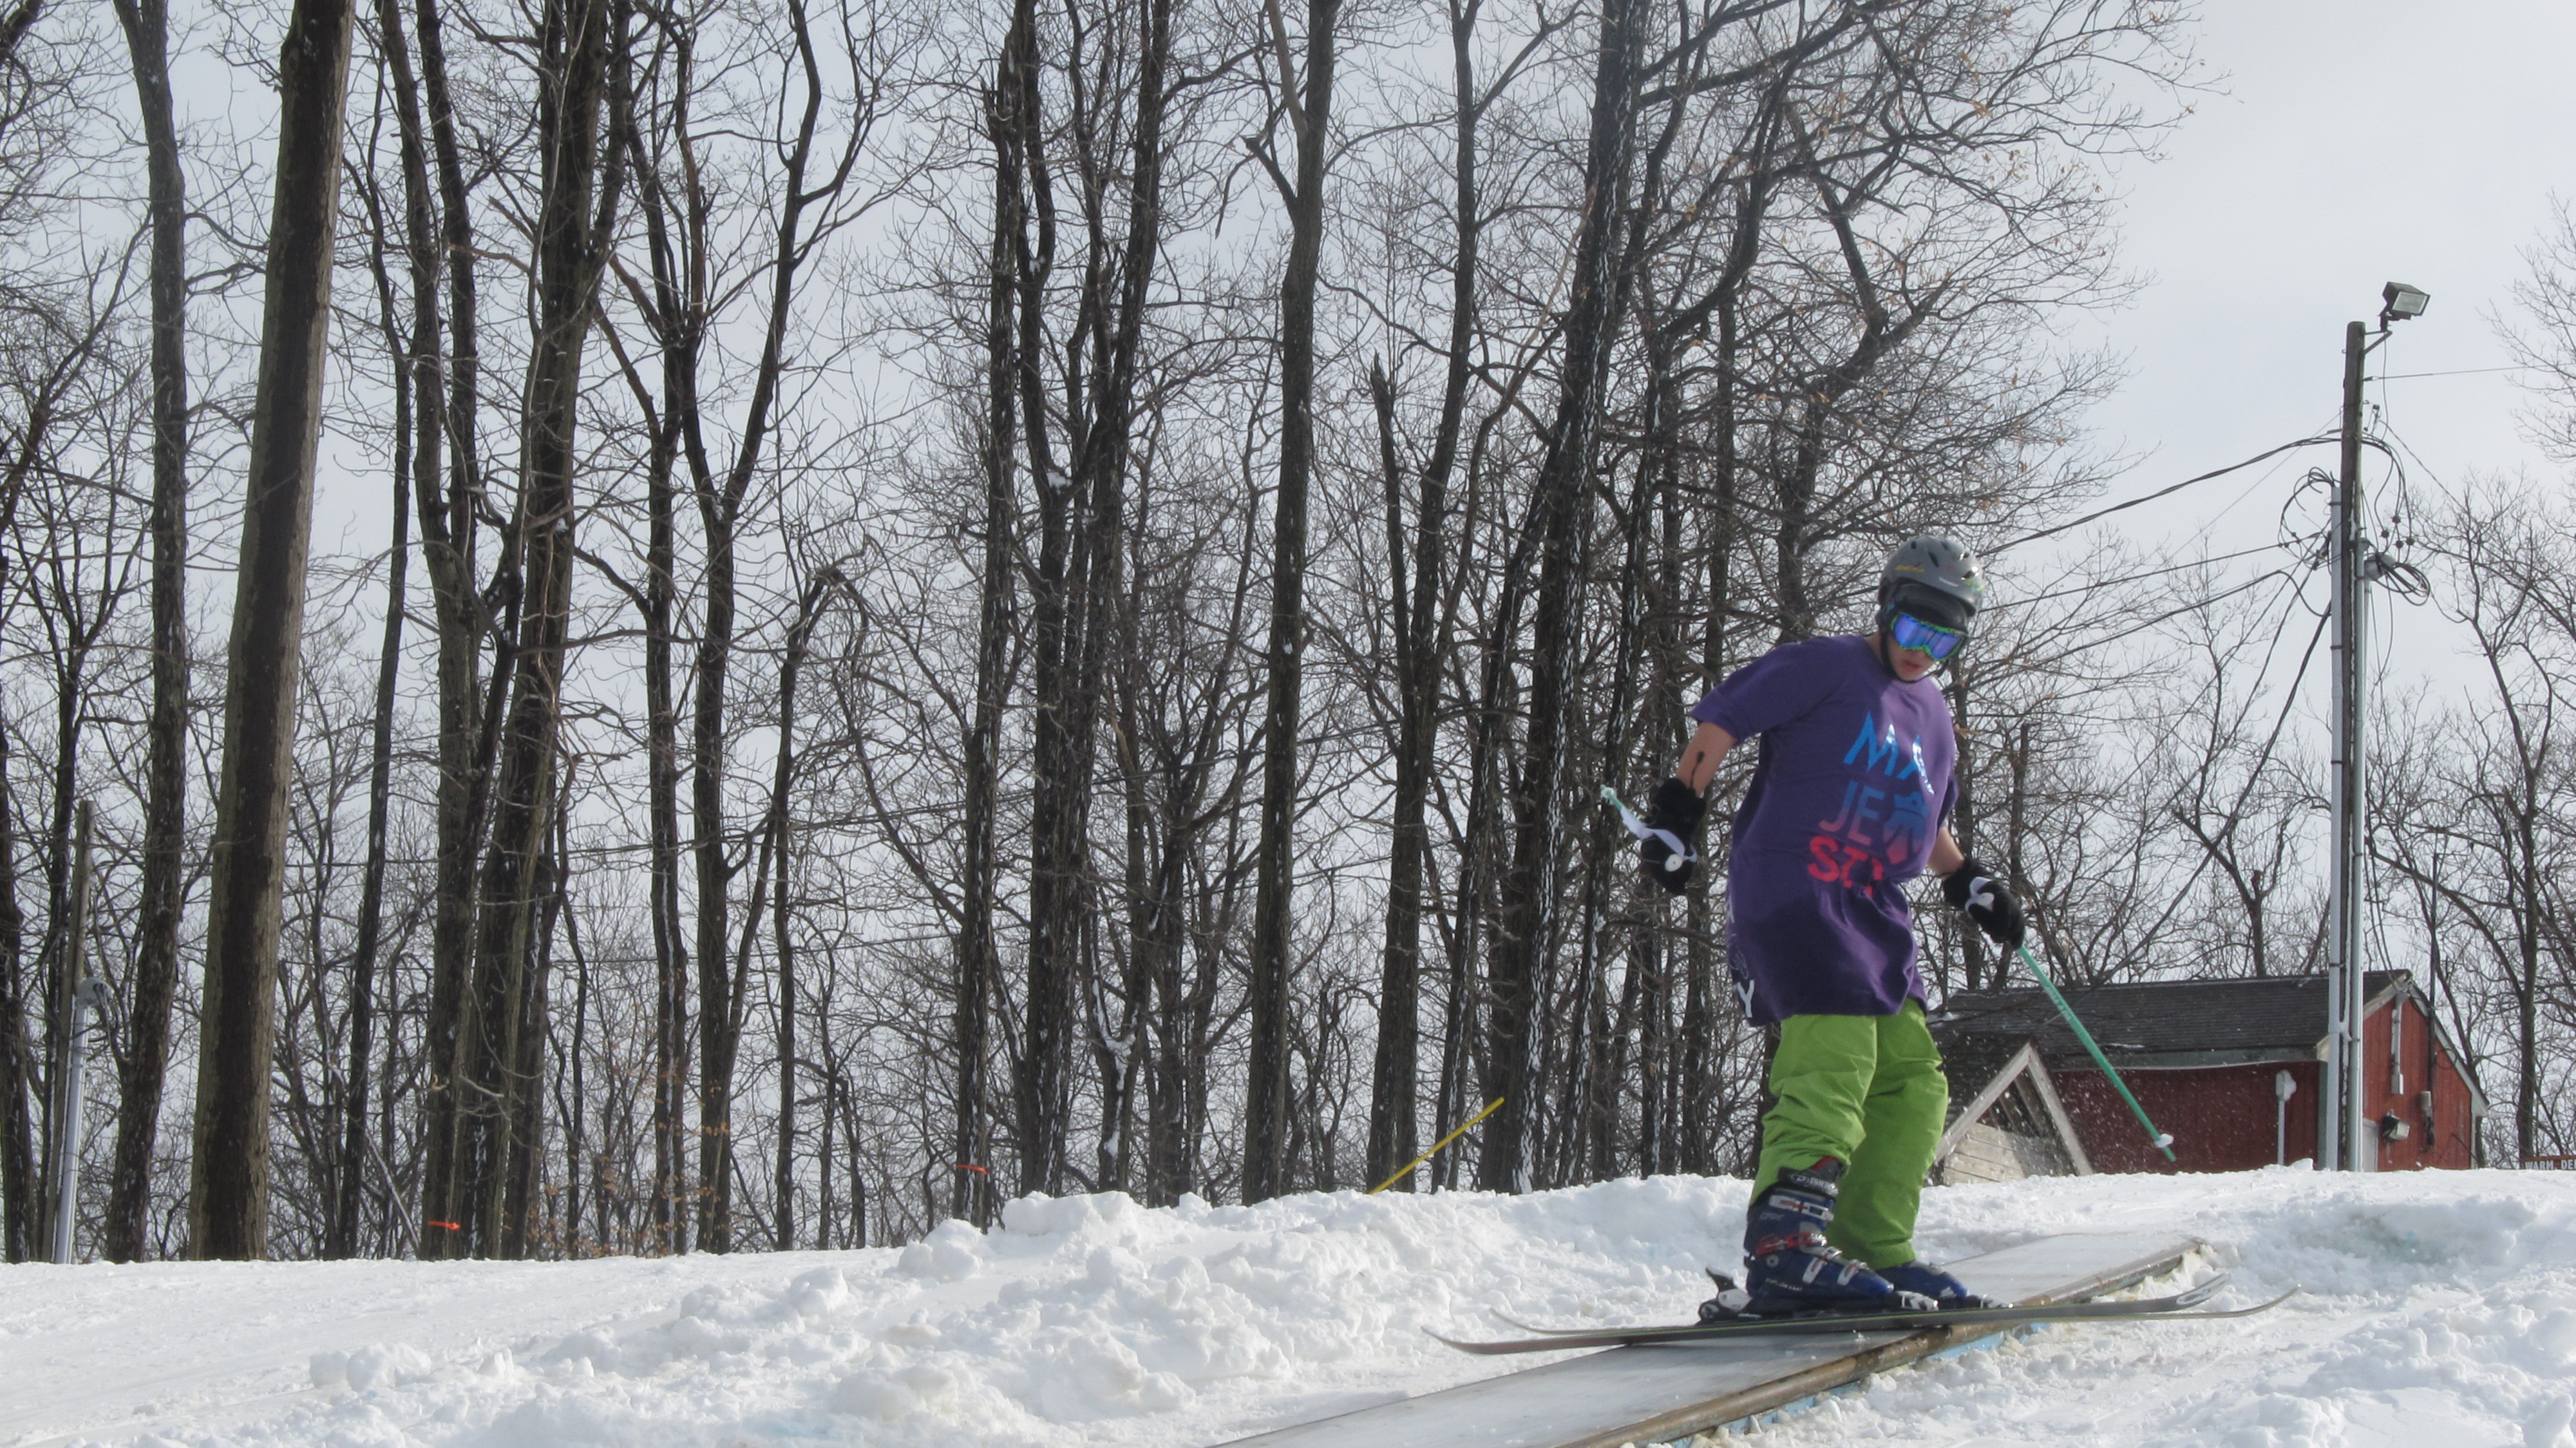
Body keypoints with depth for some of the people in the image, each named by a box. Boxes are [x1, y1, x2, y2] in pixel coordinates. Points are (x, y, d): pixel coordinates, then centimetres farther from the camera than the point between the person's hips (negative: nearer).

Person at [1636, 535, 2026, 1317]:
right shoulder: (1823, 667, 0)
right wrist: (1675, 815, -12)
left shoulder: (1934, 719, 24)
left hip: (1873, 914, 9)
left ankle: (1874, 1251, 11)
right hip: (1789, 892, -9)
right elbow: (1716, 729, -4)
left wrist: (1971, 884, 25)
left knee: (1913, 1079, 5)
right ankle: (1783, 1247, -35)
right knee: (1835, 1051, -24)